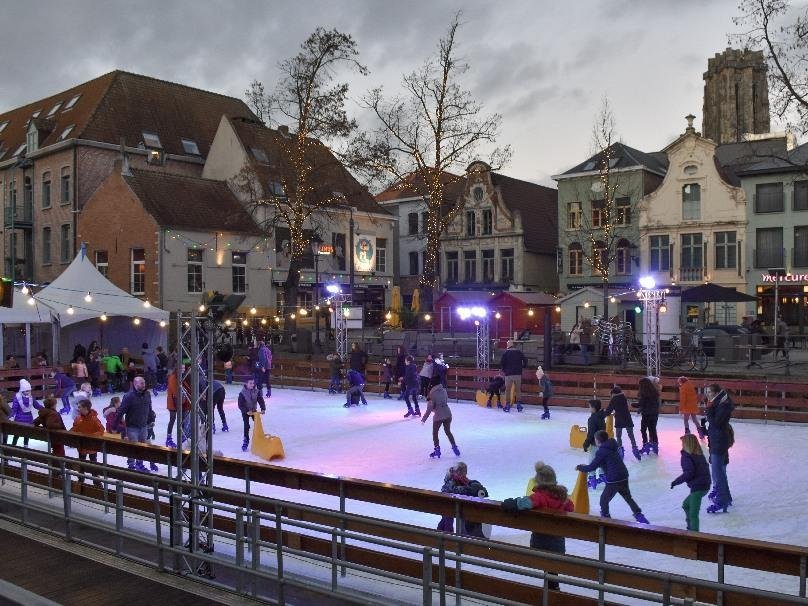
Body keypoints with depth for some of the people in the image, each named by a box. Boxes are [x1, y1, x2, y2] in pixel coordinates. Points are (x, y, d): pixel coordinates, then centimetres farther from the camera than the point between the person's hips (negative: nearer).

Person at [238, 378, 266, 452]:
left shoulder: (257, 391, -12)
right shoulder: (242, 393, -22)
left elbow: (261, 400, -10)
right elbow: (240, 405, -20)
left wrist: (263, 409, -24)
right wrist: (247, 411, -29)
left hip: (254, 410, 3)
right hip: (245, 412, -3)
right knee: (246, 426, -10)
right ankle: (246, 441, 1)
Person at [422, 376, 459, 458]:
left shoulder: (432, 393, -13)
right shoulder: (443, 390, 2)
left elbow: (429, 409, -13)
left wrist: (424, 419, -5)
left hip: (438, 415, -5)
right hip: (448, 414, 5)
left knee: (435, 433, 13)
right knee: (448, 431, 23)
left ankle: (437, 450, 11)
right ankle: (454, 447, 22)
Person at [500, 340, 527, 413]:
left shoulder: (506, 352, -3)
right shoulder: (519, 352, 4)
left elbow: (501, 362, -7)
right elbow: (525, 360, 2)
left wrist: (503, 370, 9)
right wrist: (523, 367, 17)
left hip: (509, 374, -2)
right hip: (518, 374, 2)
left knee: (507, 390, 5)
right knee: (518, 389, 10)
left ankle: (507, 405, 4)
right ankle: (518, 404, 8)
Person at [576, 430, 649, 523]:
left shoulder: (601, 451, -13)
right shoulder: (610, 448, 13)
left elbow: (592, 467, -14)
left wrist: (579, 467, 1)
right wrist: (585, 467, 22)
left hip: (613, 480, -8)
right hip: (624, 477, 8)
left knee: (604, 499, 10)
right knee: (628, 497, 25)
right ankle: (639, 516, 22)